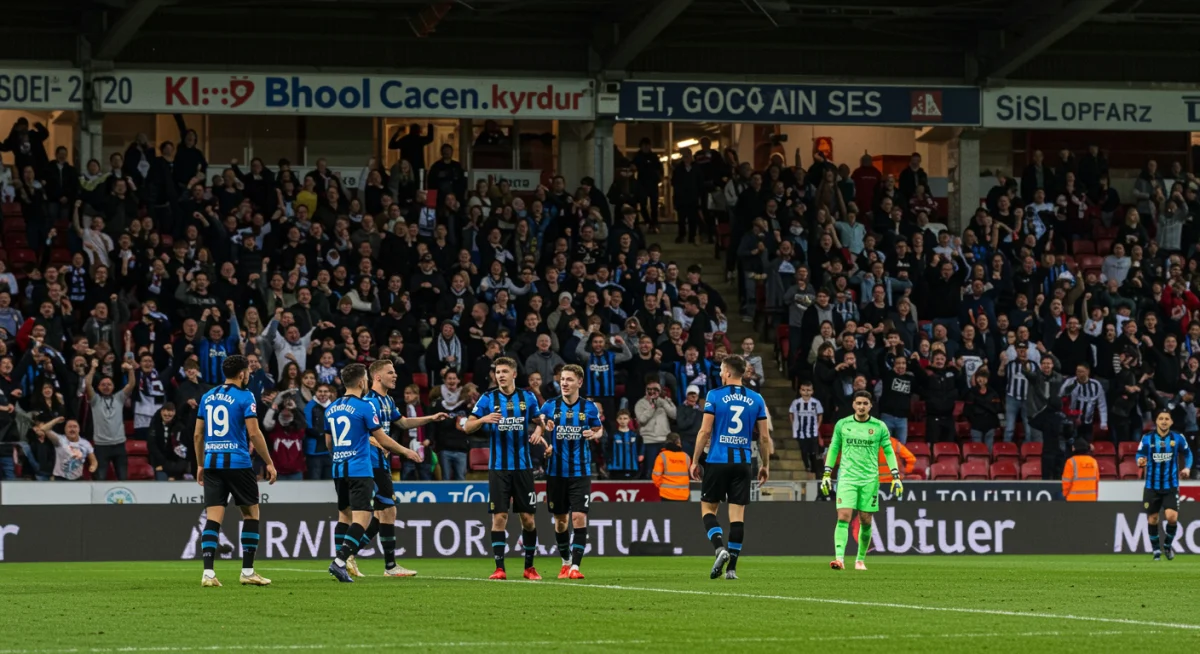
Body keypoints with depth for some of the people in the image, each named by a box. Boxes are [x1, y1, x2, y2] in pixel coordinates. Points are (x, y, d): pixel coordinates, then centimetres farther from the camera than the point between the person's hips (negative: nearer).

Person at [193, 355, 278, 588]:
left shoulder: (207, 397, 11)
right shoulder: (244, 397, -6)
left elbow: (198, 434, 13)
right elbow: (254, 433, -11)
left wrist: (200, 465, 22)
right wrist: (269, 463, -4)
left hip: (212, 463, 5)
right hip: (237, 463, -5)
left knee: (213, 517, 0)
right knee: (251, 513, 10)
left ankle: (208, 573, -11)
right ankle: (247, 571, 10)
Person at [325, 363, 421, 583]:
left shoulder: (331, 408, 10)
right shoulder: (364, 406, -10)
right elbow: (383, 440, -6)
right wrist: (406, 451, 8)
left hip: (339, 470, 7)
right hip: (359, 470, -7)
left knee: (345, 515, 16)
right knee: (362, 518, -9)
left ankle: (340, 563, 13)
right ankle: (340, 560, -21)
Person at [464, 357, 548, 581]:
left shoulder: (528, 398, 4)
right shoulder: (488, 398, 1)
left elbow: (537, 422, 18)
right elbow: (467, 427, 1)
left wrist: (537, 432, -5)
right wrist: (484, 419, -19)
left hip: (523, 467, 1)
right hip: (498, 467, -1)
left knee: (527, 518, 3)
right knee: (499, 517, -6)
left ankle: (529, 566, 16)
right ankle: (499, 568, -2)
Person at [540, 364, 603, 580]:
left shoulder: (589, 407, 0)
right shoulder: (550, 406, 0)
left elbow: (599, 430, 15)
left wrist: (595, 434, -8)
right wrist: (544, 426, -12)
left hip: (580, 471, -1)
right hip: (556, 471, 2)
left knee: (579, 517, -12)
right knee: (560, 519, 10)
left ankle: (575, 566, -11)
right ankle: (565, 562, 27)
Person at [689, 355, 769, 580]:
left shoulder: (714, 396, -3)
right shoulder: (756, 399, 5)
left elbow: (705, 431, -6)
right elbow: (764, 436, 6)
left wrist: (695, 461, 1)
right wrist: (765, 464, 16)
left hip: (717, 461, -2)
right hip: (742, 462, 3)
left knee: (708, 508, 9)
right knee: (737, 513, 3)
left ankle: (720, 548, -16)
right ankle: (732, 567, 1)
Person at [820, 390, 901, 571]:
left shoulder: (879, 427, 3)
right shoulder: (842, 425, 5)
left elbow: (888, 451, 8)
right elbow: (833, 448, 13)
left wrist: (896, 477, 2)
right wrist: (827, 474, 8)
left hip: (870, 480, 1)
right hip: (847, 478, -1)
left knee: (866, 521, 4)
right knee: (843, 517, -14)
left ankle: (861, 559, 17)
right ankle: (839, 558, -22)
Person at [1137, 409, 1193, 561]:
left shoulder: (1178, 438, -3)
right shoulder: (1147, 439, -4)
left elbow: (1187, 454, 11)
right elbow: (1140, 455, 3)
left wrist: (1187, 468, -6)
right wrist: (1140, 461, -21)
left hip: (1171, 486, -1)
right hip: (1152, 485, 1)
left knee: (1172, 517, -15)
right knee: (1152, 519, 5)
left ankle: (1168, 545, 12)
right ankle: (1156, 550, 25)